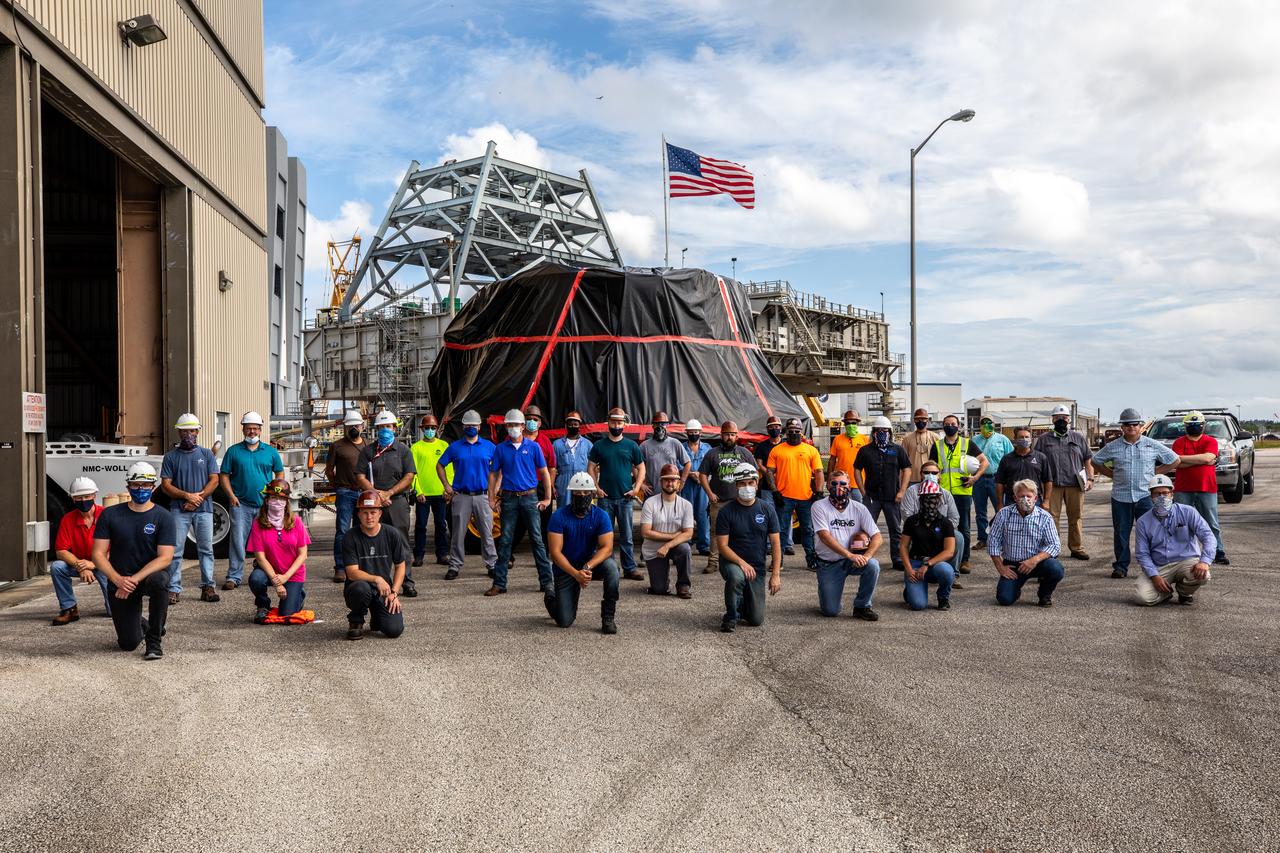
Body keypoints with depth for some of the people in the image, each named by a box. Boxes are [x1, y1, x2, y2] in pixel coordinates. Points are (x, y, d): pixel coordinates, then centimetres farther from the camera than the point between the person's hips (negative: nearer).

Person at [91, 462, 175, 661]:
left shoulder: (163, 517, -7)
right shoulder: (110, 515, -1)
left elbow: (165, 557, -15)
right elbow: (98, 555, -6)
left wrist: (135, 579, -27)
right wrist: (118, 580, -22)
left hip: (150, 574, -2)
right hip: (119, 581, 2)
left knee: (159, 580, -39)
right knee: (128, 644, -2)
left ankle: (154, 640, -21)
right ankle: (141, 625, 37)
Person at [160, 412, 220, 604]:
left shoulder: (207, 454, 11)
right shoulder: (171, 456, 8)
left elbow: (214, 480, 3)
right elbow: (166, 485, 1)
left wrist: (198, 498, -10)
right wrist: (187, 496, -12)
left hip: (204, 509, 1)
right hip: (178, 509, -1)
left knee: (206, 550, 1)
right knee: (175, 551, -3)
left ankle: (207, 587, 5)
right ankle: (174, 590, 0)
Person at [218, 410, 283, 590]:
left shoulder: (271, 452, 9)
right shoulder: (233, 451, 6)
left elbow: (279, 473, 15)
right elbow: (224, 475, 6)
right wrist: (231, 495, -7)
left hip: (265, 505, 2)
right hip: (241, 504, -1)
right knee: (237, 541, -5)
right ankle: (234, 577, 0)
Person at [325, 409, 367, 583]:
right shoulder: (337, 446, 4)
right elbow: (329, 470, 9)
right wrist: (338, 487, 8)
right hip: (345, 494, -3)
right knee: (342, 531, -6)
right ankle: (340, 568, -3)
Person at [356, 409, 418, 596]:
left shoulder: (403, 450, 9)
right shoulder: (367, 451, 12)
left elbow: (409, 476, 1)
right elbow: (360, 477, 5)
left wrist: (388, 493, -9)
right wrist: (376, 494, -9)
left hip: (398, 501, -1)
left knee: (402, 543, -3)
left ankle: (408, 582, -1)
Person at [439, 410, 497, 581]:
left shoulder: (489, 446, 7)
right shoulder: (455, 447, 7)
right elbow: (440, 465, 13)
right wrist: (447, 486, 5)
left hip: (482, 495, 0)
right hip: (461, 496, 0)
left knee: (487, 533, 2)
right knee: (458, 533, 2)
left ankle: (492, 565, 11)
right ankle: (454, 566, 8)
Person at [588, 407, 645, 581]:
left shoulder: (631, 446, 6)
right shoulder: (599, 446, 5)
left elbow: (641, 468, 9)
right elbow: (591, 468, 7)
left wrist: (636, 488, -4)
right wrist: (596, 488, -5)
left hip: (625, 498, 0)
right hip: (605, 498, 0)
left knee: (626, 536, 2)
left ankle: (629, 569, 6)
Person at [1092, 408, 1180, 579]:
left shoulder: (1153, 445, 4)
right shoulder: (1112, 447, 5)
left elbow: (1174, 461, 11)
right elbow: (1095, 462, 16)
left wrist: (1154, 472, 4)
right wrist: (1112, 474, 6)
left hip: (1145, 495, -1)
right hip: (1121, 496, 1)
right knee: (1121, 533, 3)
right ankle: (1121, 567, 12)